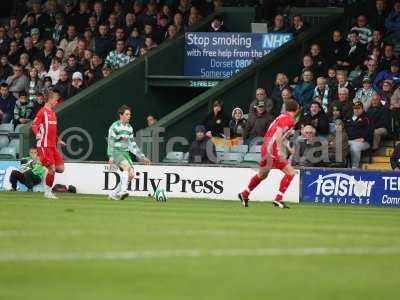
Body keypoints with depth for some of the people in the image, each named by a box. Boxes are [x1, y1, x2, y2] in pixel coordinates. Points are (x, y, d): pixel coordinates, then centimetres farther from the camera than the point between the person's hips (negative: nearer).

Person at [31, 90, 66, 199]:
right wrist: (37, 134, -33)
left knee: (60, 168, -1)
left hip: (53, 146, 8)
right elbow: (34, 125, -15)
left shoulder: (53, 113, 19)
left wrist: (58, 140, 28)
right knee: (52, 168, -11)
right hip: (44, 146, -8)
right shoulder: (43, 112, -6)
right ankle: (47, 192, 1)